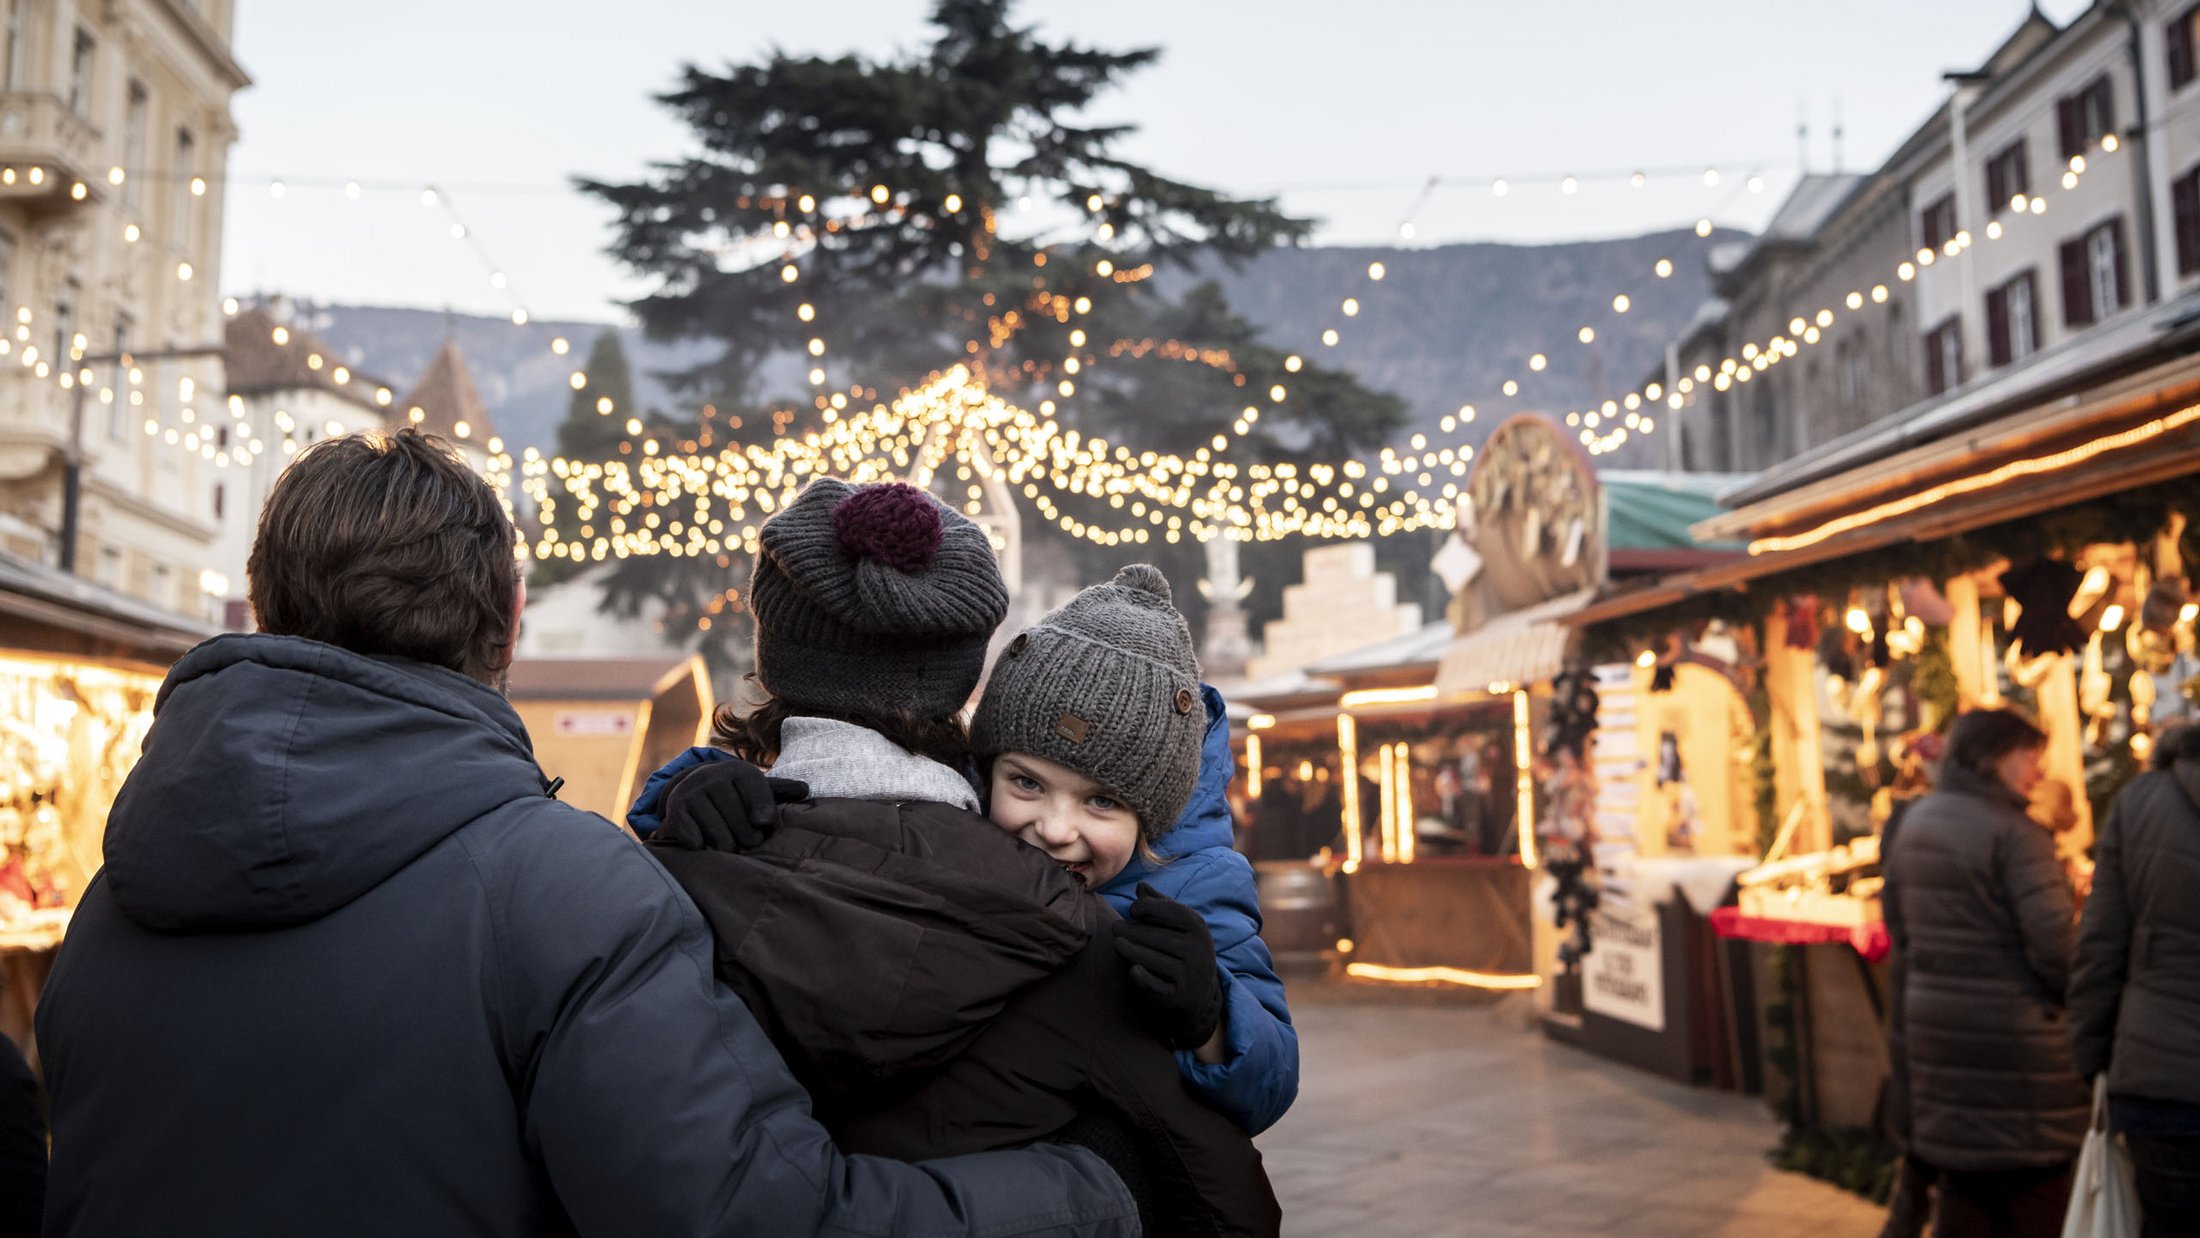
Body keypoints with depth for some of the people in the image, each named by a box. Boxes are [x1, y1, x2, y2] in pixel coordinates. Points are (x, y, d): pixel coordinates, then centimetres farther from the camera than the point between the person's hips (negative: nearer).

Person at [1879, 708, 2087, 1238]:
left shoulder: (1916, 821, 8)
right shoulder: (2014, 833, -16)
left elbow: (1896, 920, 16)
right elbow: (2053, 941, -21)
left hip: (1933, 1020, 8)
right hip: (2015, 1032, -7)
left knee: (1964, 1183, 17)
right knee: (2038, 1188, 5)